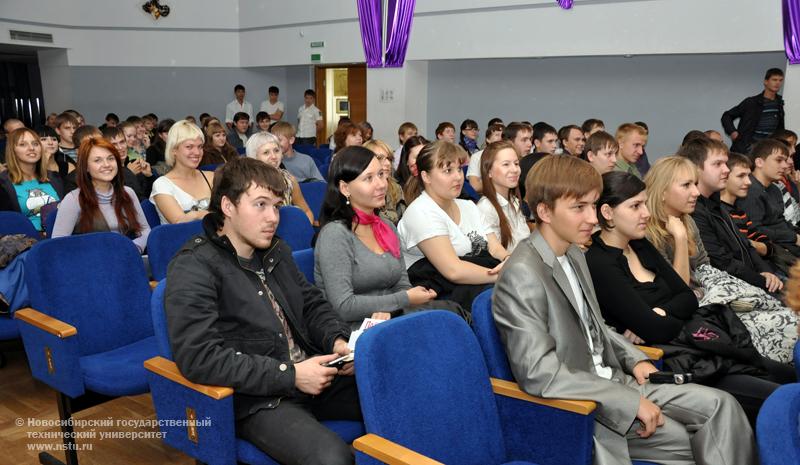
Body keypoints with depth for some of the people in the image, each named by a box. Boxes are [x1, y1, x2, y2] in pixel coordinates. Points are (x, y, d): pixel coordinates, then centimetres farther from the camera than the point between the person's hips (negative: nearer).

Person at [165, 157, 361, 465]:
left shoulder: (276, 251, 12)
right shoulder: (193, 267, -12)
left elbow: (312, 304, 20)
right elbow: (198, 357, -21)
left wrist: (337, 340, -3)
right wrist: (290, 375, -21)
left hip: (310, 376, 7)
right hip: (256, 399, -7)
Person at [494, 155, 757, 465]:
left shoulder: (573, 253, 6)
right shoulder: (522, 276, -24)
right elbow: (541, 375, -28)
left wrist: (634, 358, 3)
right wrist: (631, 400, -23)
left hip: (611, 381, 8)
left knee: (719, 405, -2)